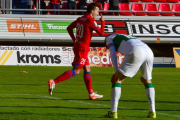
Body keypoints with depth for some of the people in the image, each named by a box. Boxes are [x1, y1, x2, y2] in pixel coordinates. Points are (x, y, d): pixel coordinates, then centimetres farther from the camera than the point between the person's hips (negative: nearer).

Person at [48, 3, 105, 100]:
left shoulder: (80, 19, 10)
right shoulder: (90, 21, -14)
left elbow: (69, 28, 19)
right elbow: (101, 33, -12)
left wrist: (74, 39, 21)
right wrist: (102, 22, 2)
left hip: (77, 46, 9)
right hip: (82, 48, -9)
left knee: (87, 69, 13)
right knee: (76, 71, -8)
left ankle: (91, 94, 16)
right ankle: (53, 82, -15)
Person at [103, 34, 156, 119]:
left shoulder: (109, 38, 26)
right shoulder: (128, 38, 45)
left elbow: (113, 55, 12)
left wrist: (117, 72, 14)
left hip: (136, 54, -6)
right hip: (149, 52, 6)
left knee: (116, 79, 6)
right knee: (147, 81, 31)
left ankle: (113, 112, -1)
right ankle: (152, 112, 24)